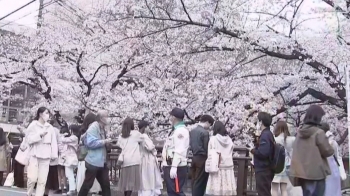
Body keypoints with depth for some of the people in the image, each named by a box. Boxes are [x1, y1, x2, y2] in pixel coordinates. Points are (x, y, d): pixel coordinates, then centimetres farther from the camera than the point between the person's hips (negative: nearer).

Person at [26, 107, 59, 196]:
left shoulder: (50, 127, 9)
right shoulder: (33, 125, 0)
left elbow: (53, 142, 8)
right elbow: (29, 139, -6)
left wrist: (54, 155, 1)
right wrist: (40, 135, -16)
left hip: (46, 156, 3)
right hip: (35, 155, -3)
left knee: (42, 180, 2)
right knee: (32, 178, -10)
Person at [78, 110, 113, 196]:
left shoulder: (102, 128, 12)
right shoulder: (93, 127, -15)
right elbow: (91, 143, -24)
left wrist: (107, 143, 7)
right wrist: (104, 141, -21)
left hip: (102, 162, 8)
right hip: (94, 162, -8)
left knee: (106, 184, 9)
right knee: (87, 184, 2)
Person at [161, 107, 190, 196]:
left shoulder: (181, 130, -13)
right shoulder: (176, 130, 19)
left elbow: (179, 151, -21)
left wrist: (174, 167, -26)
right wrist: (165, 166, 20)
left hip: (177, 167, -10)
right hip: (170, 166, 10)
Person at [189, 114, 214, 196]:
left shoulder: (192, 131, 10)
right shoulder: (205, 132, -14)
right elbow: (207, 147, -13)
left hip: (194, 157, 8)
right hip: (202, 158, -8)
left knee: (194, 181, 12)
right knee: (200, 182, -1)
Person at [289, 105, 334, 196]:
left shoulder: (300, 133, 8)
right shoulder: (319, 132, -12)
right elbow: (327, 151, -9)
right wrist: (332, 150, 10)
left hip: (302, 172, 7)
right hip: (316, 173, -7)